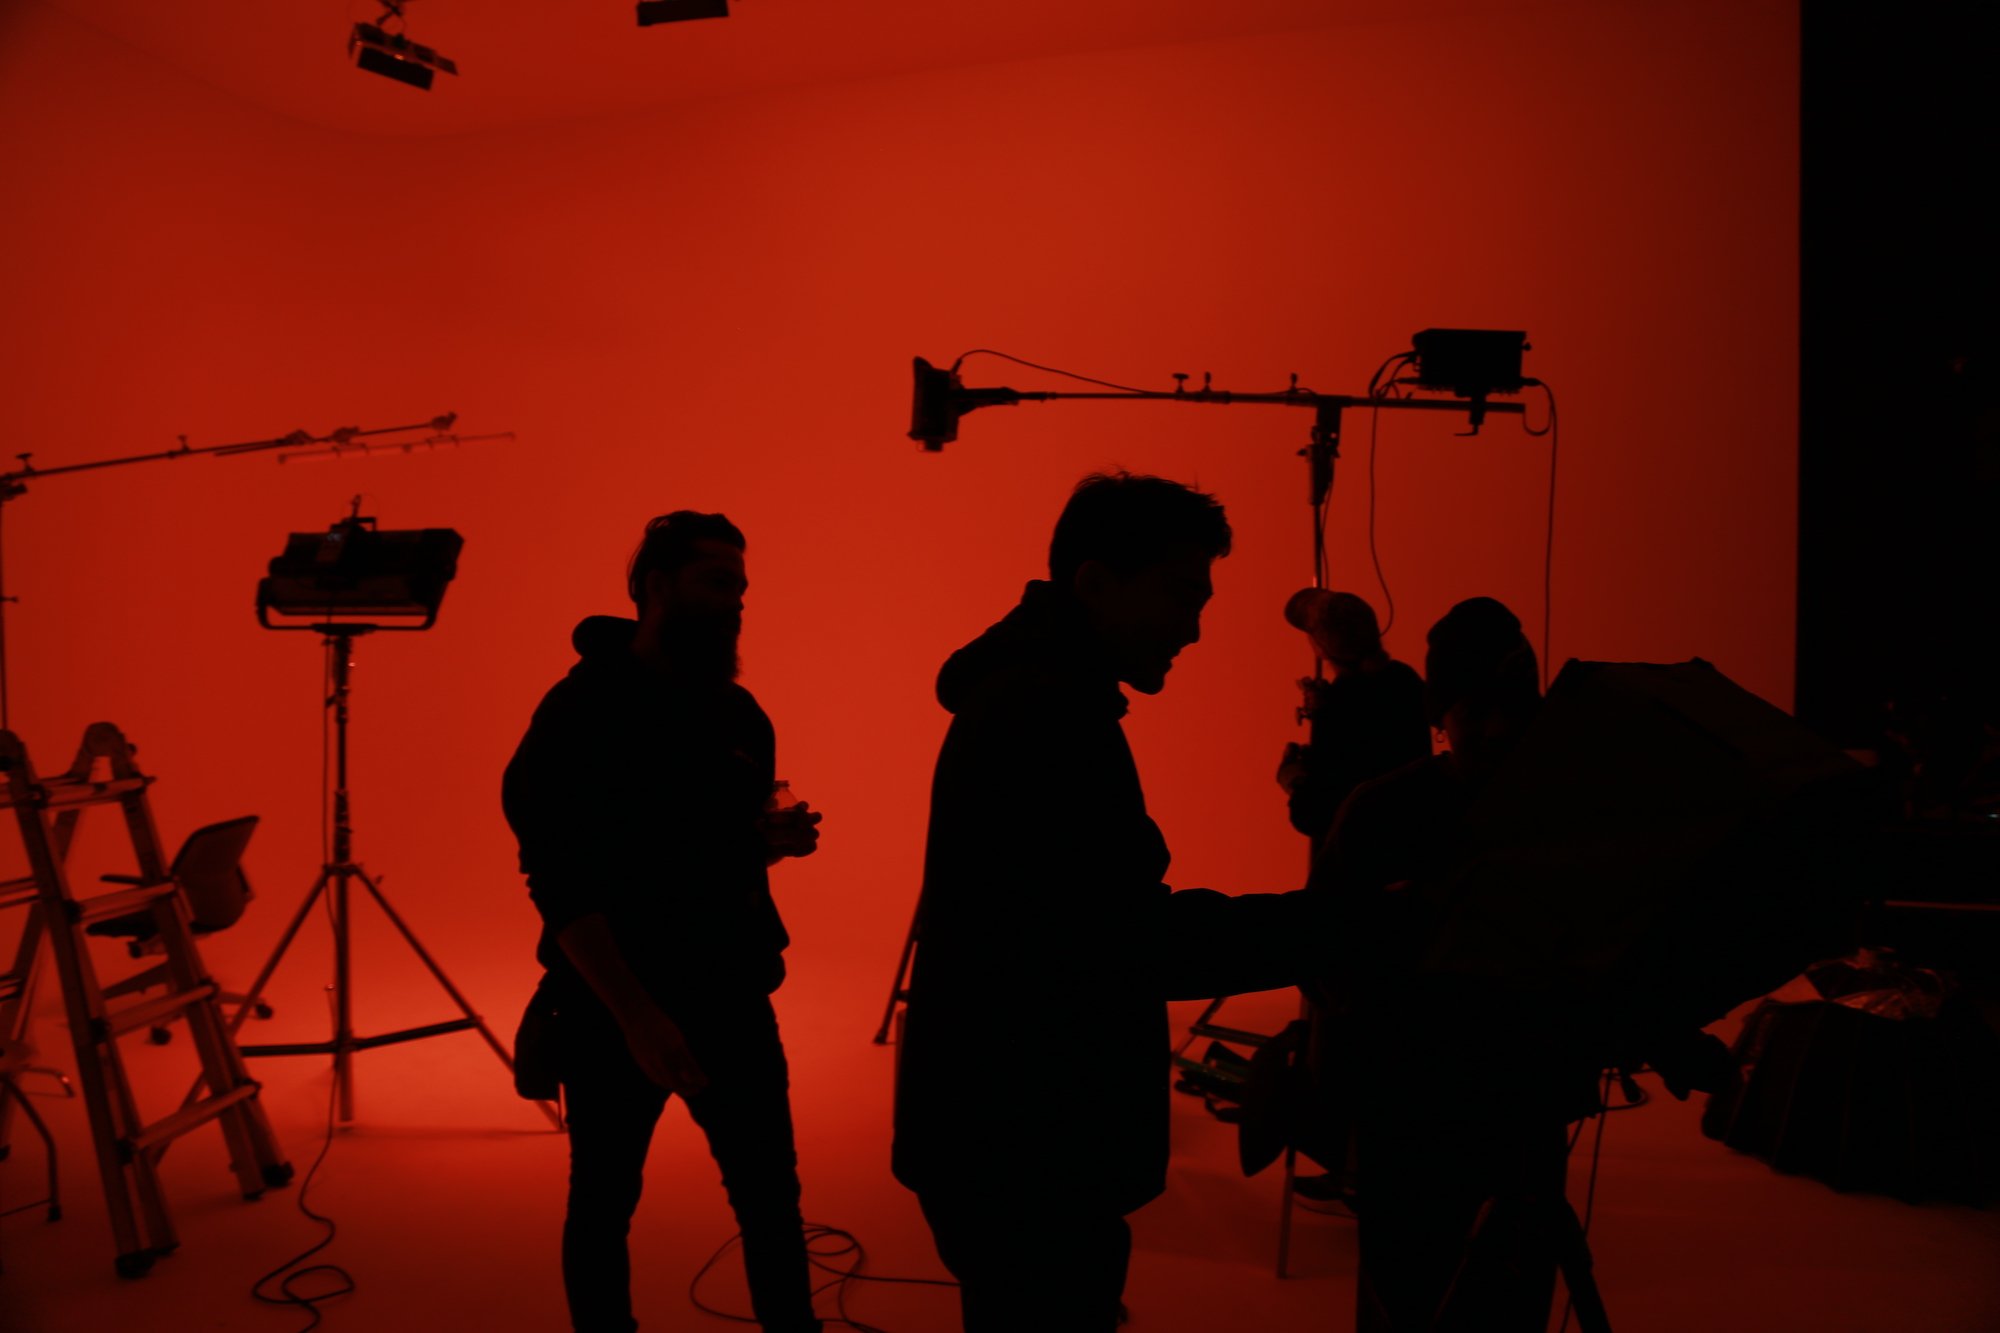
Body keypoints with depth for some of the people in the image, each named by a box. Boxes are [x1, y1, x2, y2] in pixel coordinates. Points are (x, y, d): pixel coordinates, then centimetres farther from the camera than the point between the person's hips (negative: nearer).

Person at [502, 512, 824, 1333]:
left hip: (729, 992, 5)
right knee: (603, 1200, 10)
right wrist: (636, 1014, -25)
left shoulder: (737, 711, 5)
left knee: (771, 1189, 8)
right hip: (613, 1005, -4)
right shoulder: (581, 711, -12)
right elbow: (560, 883, -18)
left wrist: (775, 838, -7)